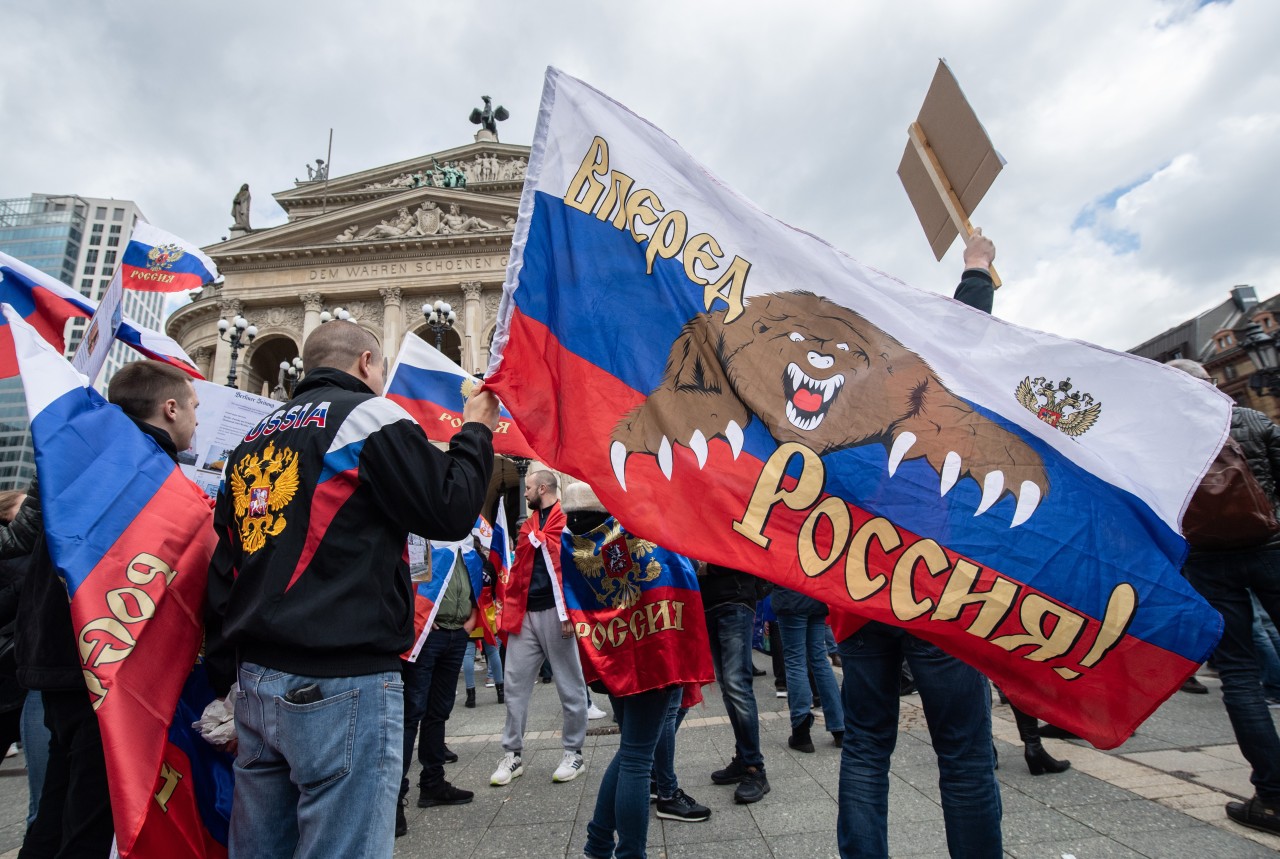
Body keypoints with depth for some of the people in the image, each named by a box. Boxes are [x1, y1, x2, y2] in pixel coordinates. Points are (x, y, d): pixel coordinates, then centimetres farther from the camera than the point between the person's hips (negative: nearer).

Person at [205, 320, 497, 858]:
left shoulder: (253, 440, 17)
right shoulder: (368, 414, -6)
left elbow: (222, 574, 17)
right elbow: (451, 512, -10)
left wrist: (227, 684, 22)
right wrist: (475, 431, 5)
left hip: (257, 681, 8)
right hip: (342, 688, -8)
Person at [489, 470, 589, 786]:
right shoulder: (528, 525, 18)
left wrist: (569, 614, -17)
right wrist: (506, 603, 10)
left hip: (554, 612, -7)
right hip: (524, 612, 7)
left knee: (569, 685, 5)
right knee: (515, 683, 9)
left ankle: (573, 753, 19)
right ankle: (512, 754, 21)